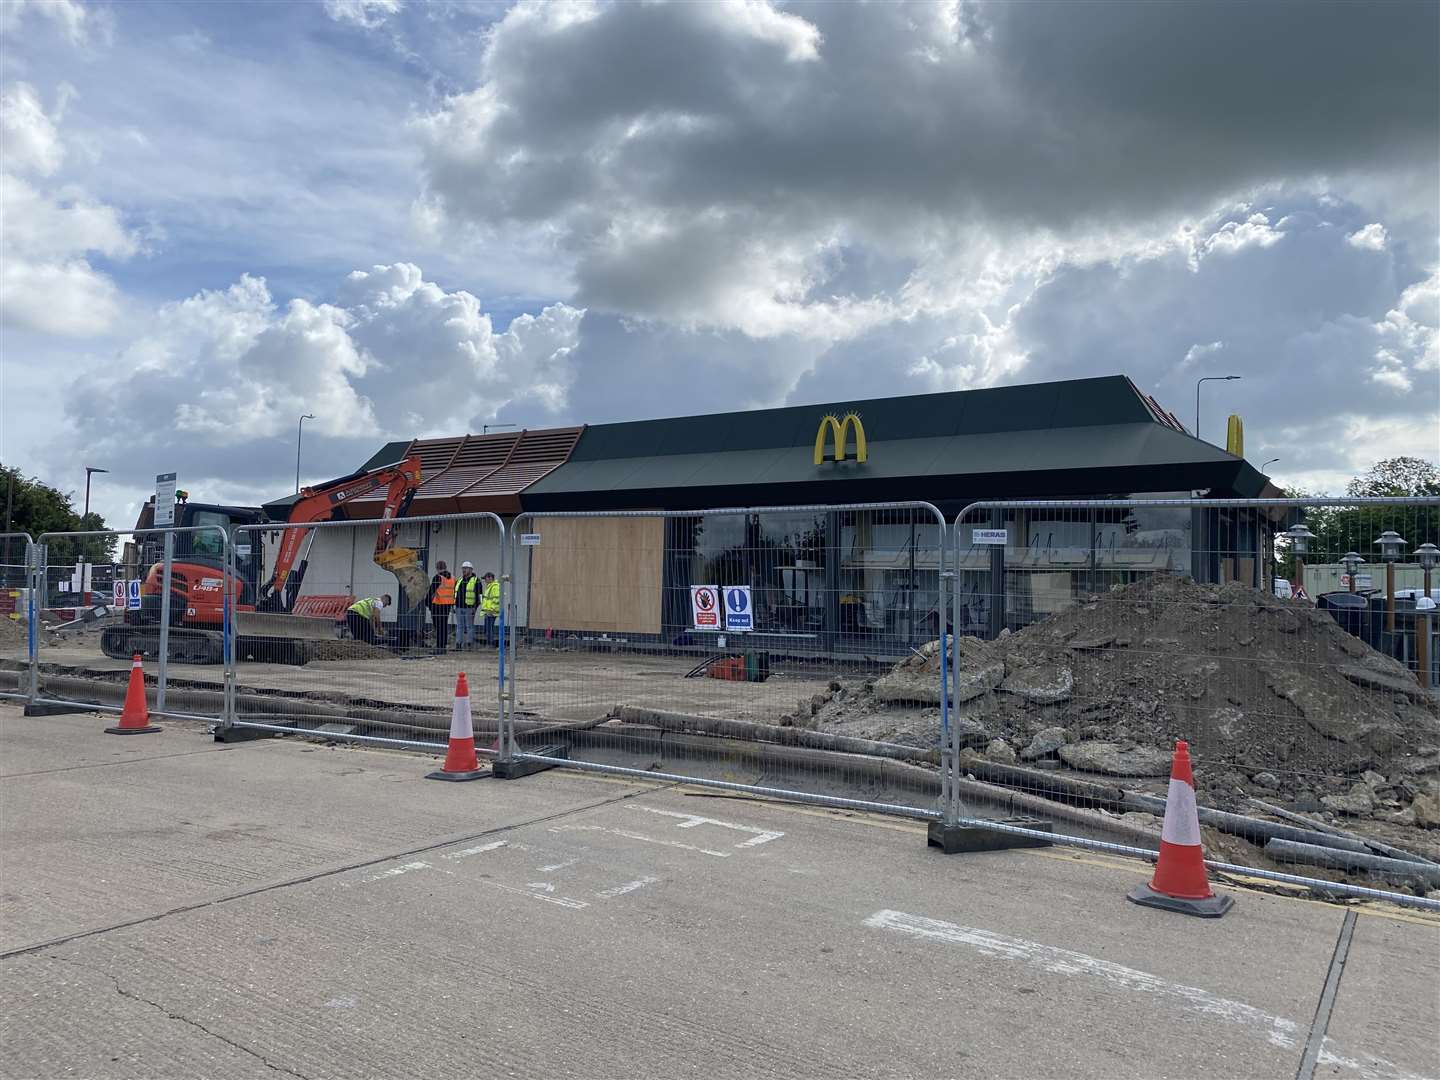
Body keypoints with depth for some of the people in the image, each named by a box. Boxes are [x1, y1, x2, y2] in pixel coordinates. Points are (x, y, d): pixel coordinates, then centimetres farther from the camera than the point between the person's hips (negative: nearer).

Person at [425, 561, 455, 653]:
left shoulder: (438, 578, -11)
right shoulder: (452, 579, 10)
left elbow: (431, 591, -12)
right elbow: (454, 593, 15)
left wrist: (427, 601, -3)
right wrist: (452, 605, 22)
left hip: (437, 604, -6)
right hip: (448, 604, 6)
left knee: (438, 626, -4)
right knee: (445, 625, 13)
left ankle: (439, 647, -5)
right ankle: (444, 646, 16)